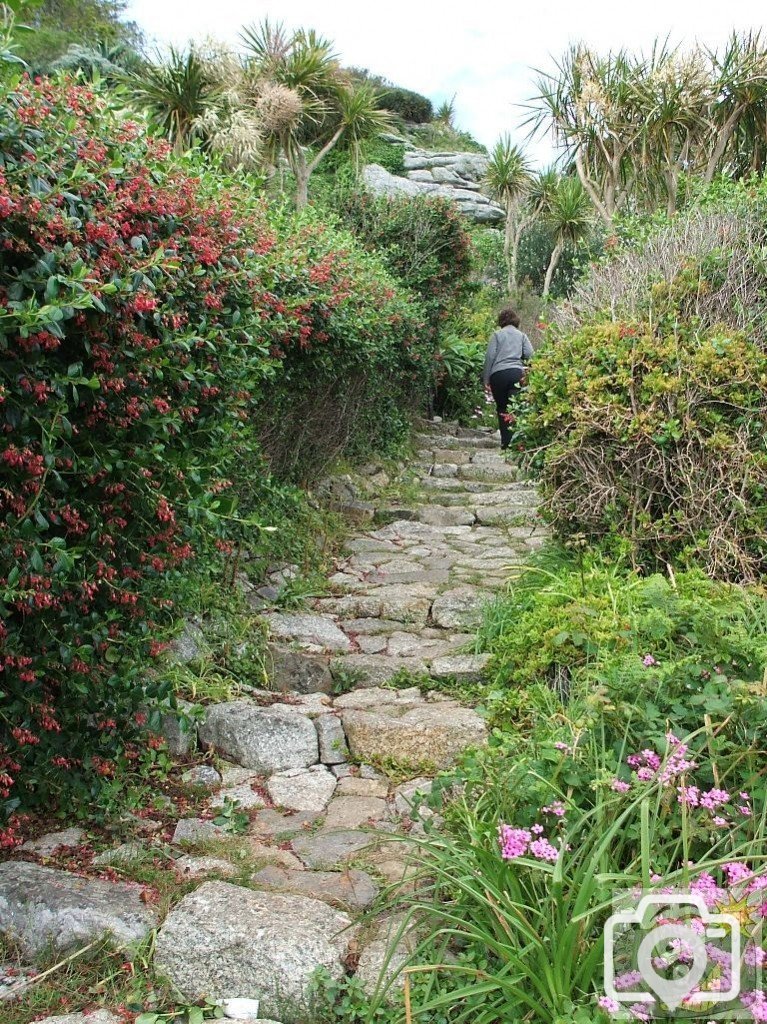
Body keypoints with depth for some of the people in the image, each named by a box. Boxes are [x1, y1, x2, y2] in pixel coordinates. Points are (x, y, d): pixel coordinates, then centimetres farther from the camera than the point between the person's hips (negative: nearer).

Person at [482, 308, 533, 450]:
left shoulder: (497, 334, 9)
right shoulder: (521, 335, 14)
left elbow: (490, 356, 1)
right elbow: (530, 354, 3)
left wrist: (486, 379, 3)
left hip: (498, 374, -1)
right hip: (517, 373, 1)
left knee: (502, 408, 9)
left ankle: (506, 442, 6)